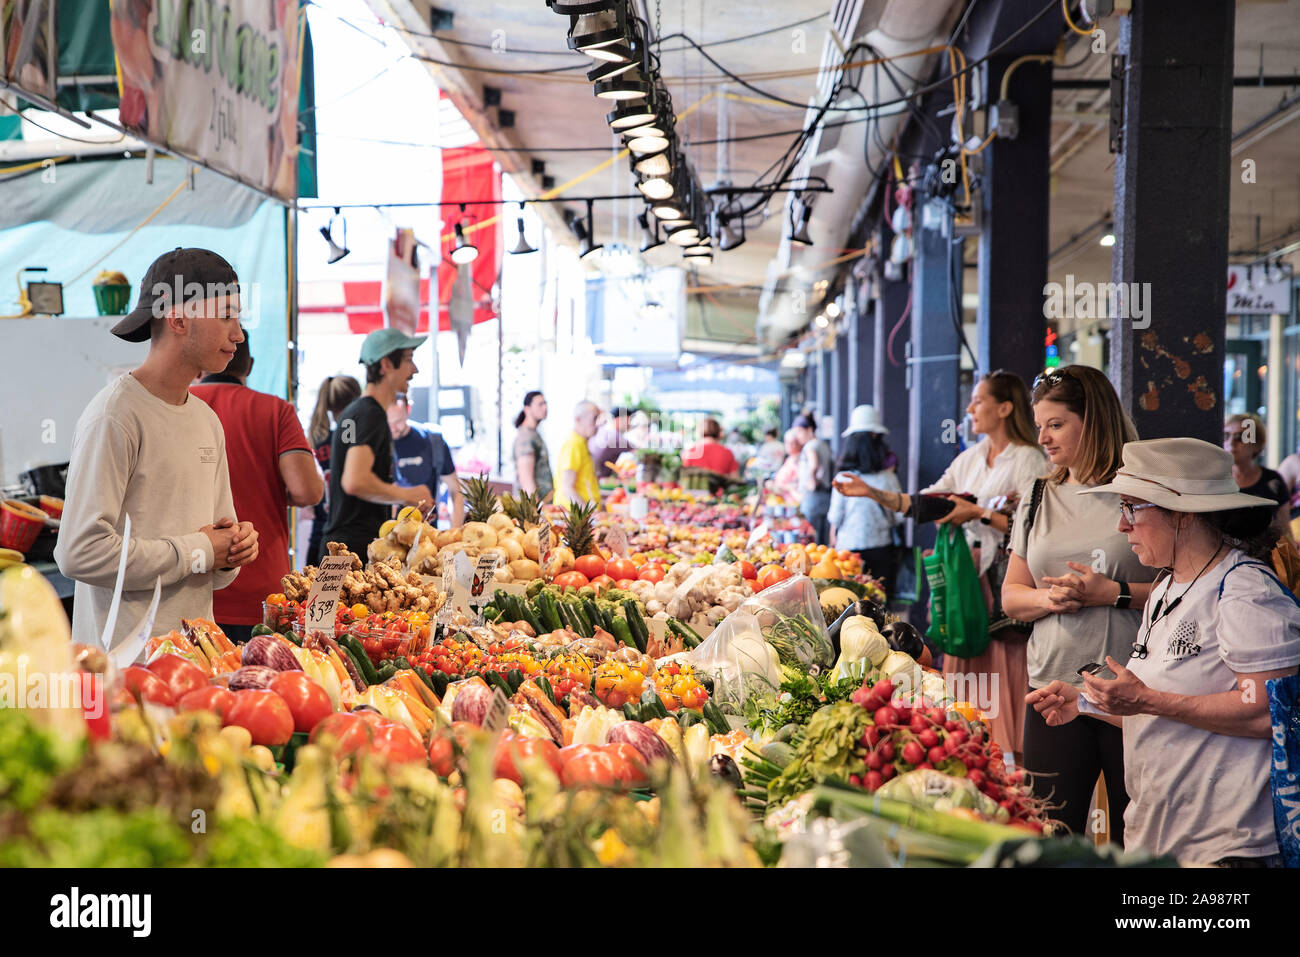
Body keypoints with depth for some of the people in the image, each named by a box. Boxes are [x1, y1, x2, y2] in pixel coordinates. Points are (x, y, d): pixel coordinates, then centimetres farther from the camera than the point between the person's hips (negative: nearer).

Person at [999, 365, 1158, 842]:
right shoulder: (1038, 499, 13)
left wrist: (1114, 593, -16)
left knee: (1134, 836, 1)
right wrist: (1050, 597, -5)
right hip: (1053, 686, 5)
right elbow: (1011, 596, 15)